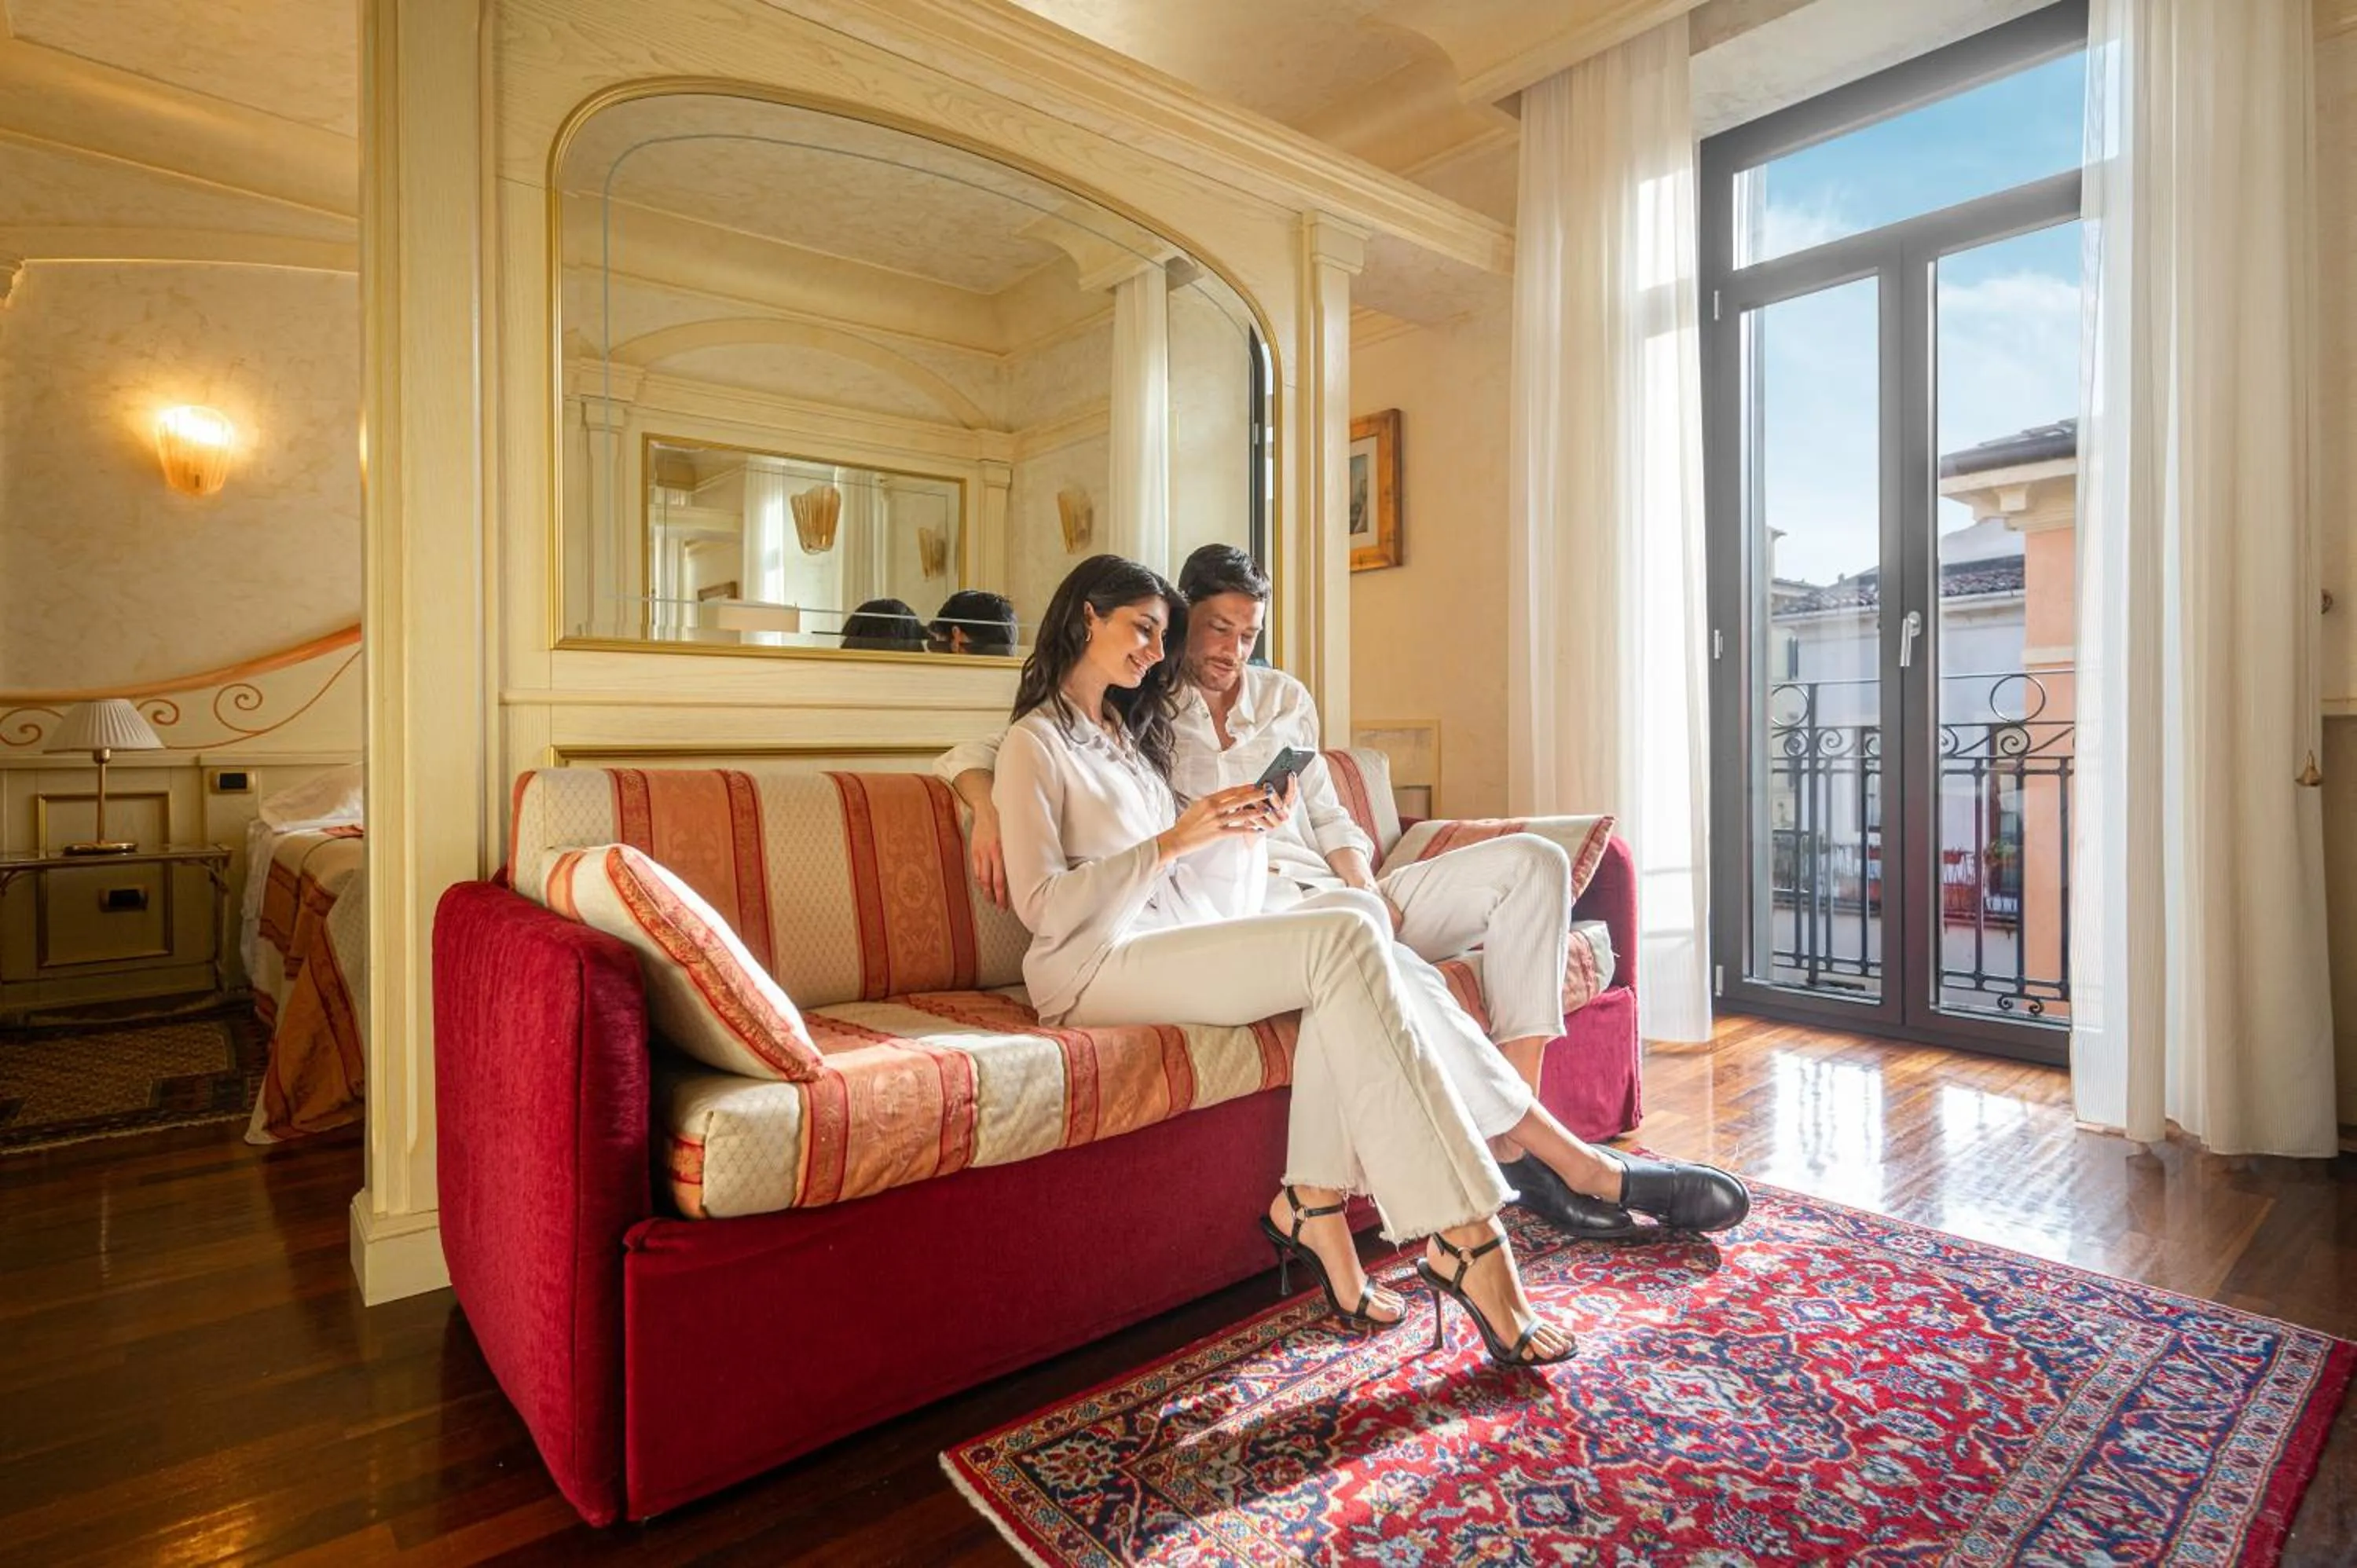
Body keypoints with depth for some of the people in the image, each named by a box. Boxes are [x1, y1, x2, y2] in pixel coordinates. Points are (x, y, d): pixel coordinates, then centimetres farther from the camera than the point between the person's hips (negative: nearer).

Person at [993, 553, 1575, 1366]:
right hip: (1096, 968, -7)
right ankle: (1466, 1236, -25)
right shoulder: (1035, 743, 1)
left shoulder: (1129, 732, 25)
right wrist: (1174, 841, -19)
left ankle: (1314, 1205, -21)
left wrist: (1246, 833, 0)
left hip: (1178, 942, 8)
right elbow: (1044, 908, -12)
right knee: (1346, 940, -26)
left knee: (1352, 911, -19)